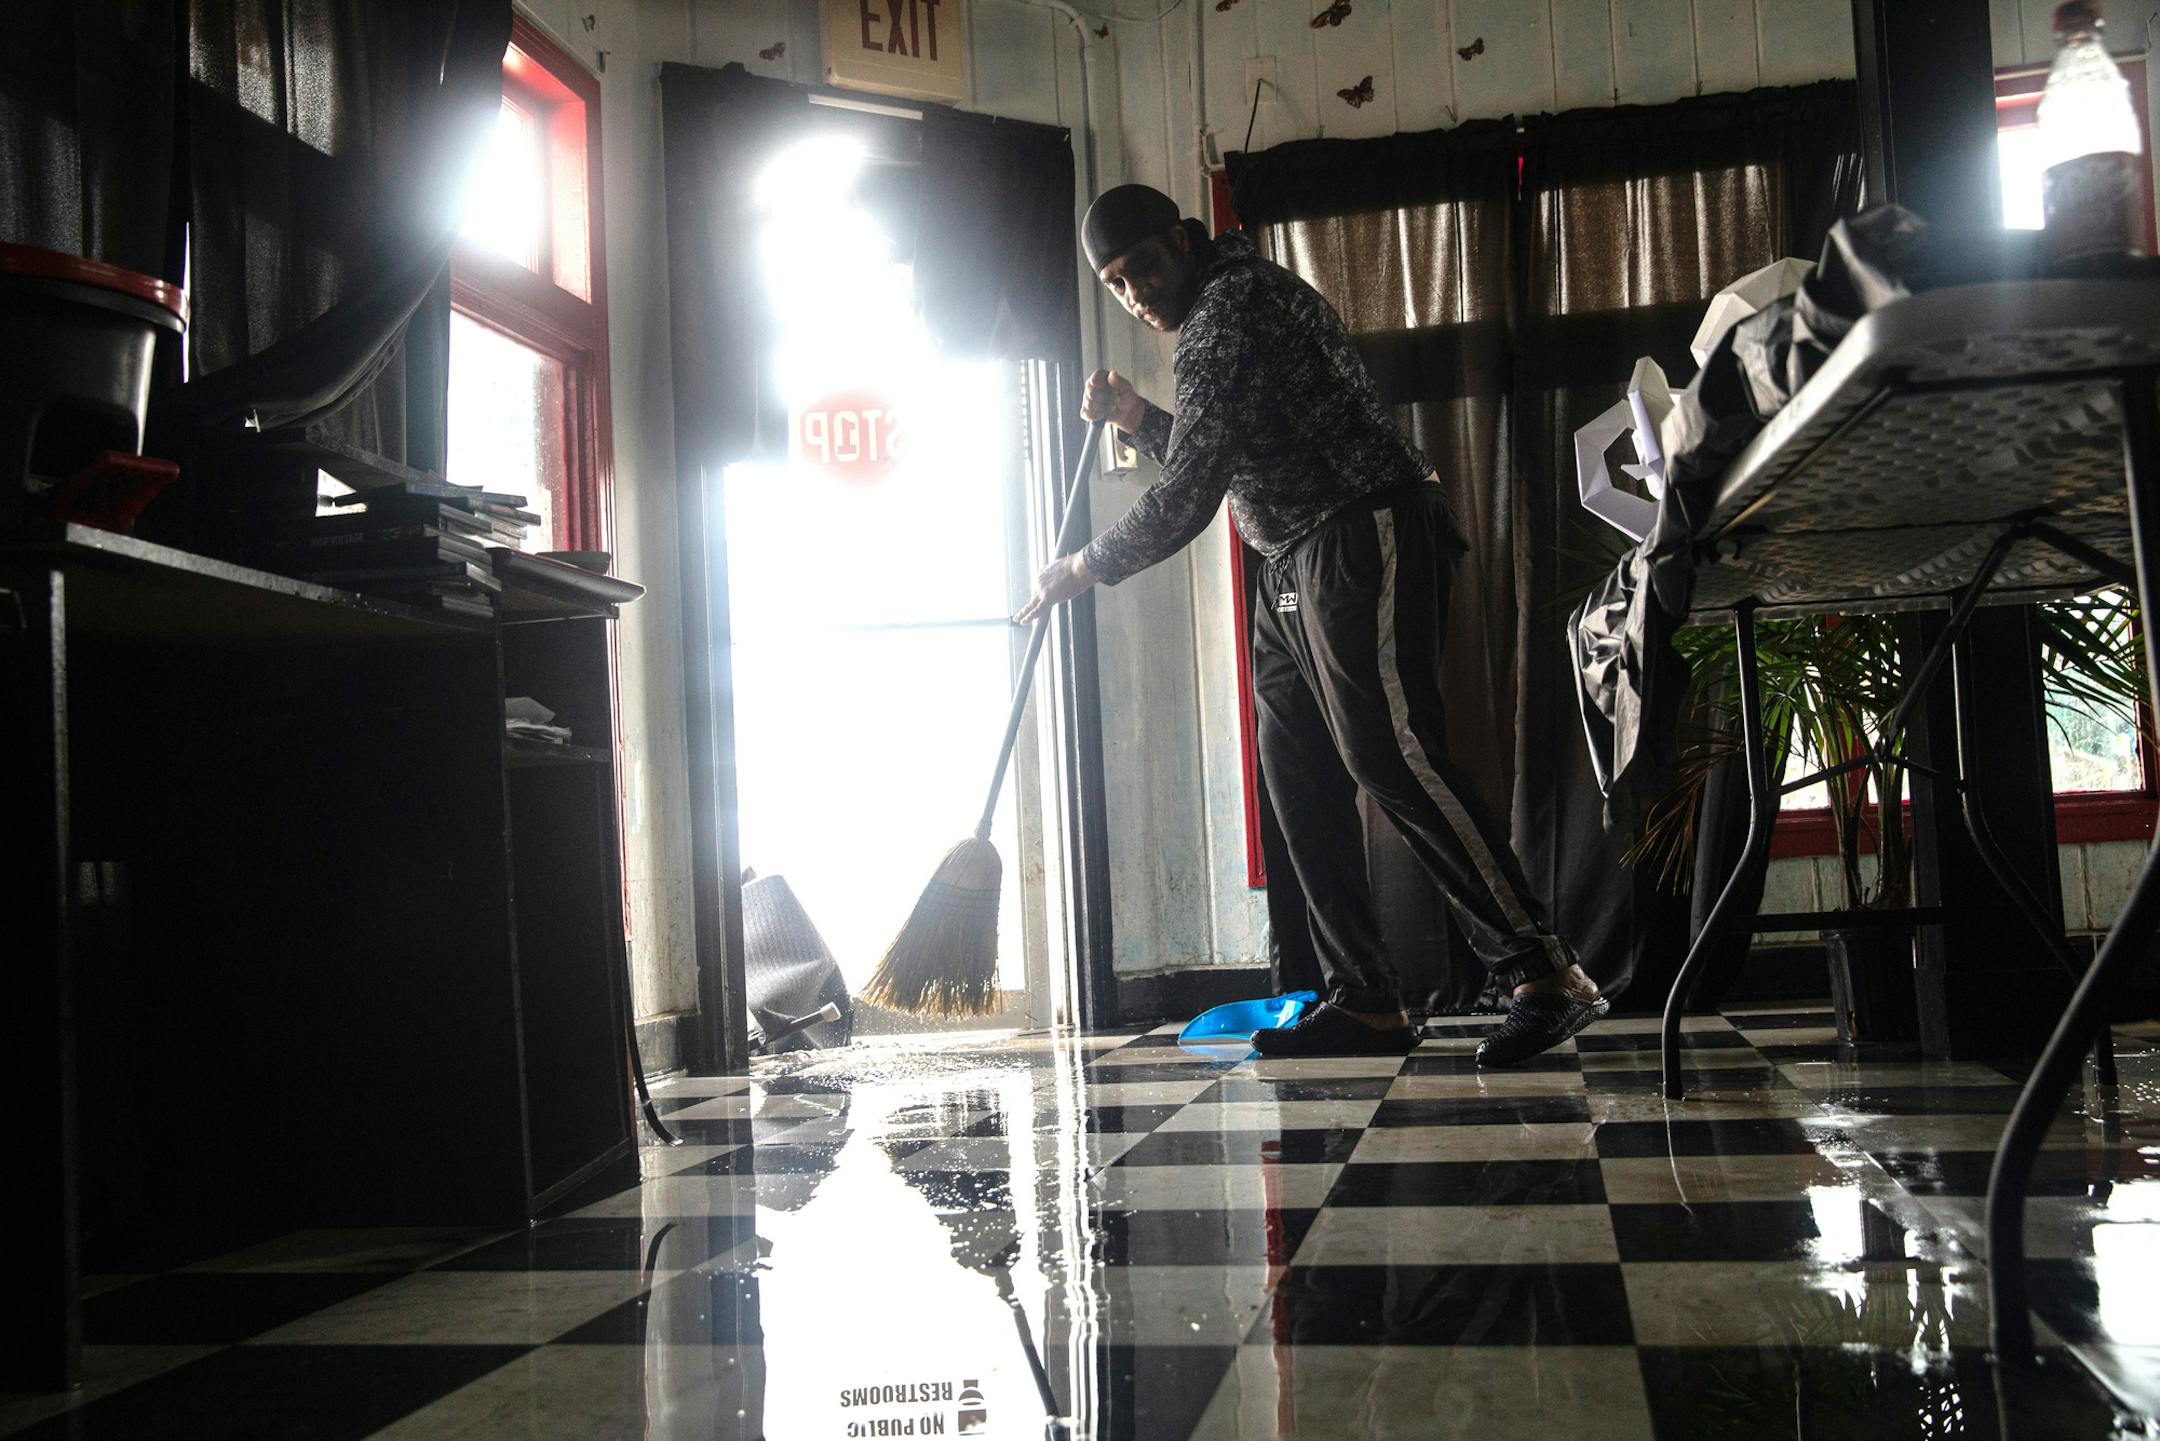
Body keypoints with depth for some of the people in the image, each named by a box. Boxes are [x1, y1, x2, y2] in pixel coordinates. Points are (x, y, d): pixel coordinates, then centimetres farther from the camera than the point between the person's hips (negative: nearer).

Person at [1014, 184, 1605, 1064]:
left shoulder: (1232, 310, -11)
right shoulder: (1220, 314, 23)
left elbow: (1186, 502, -16)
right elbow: (1216, 465, 29)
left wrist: (1086, 568, -3)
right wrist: (1136, 419, 15)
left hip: (1366, 540, -11)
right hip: (1300, 570, 11)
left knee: (1390, 756, -18)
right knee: (1301, 783, 4)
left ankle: (1548, 977, -16)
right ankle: (1365, 1004, 6)